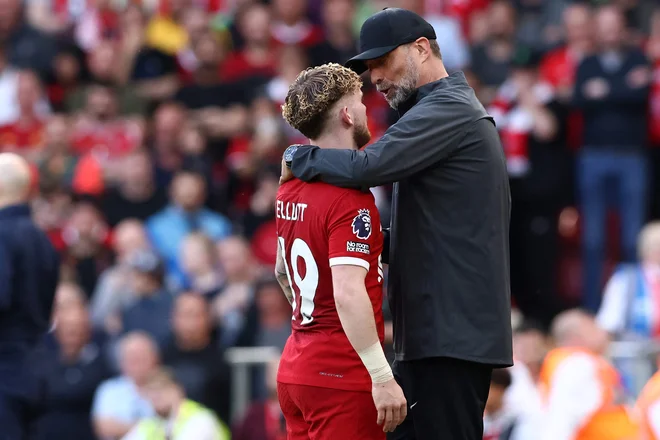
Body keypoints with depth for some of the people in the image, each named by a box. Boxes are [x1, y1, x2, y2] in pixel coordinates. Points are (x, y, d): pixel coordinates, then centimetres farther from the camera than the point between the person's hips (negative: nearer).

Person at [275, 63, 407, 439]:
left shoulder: (290, 190, 10)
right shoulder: (351, 199, -17)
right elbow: (348, 293, -27)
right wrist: (383, 377, -27)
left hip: (295, 370, 9)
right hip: (342, 376, -9)